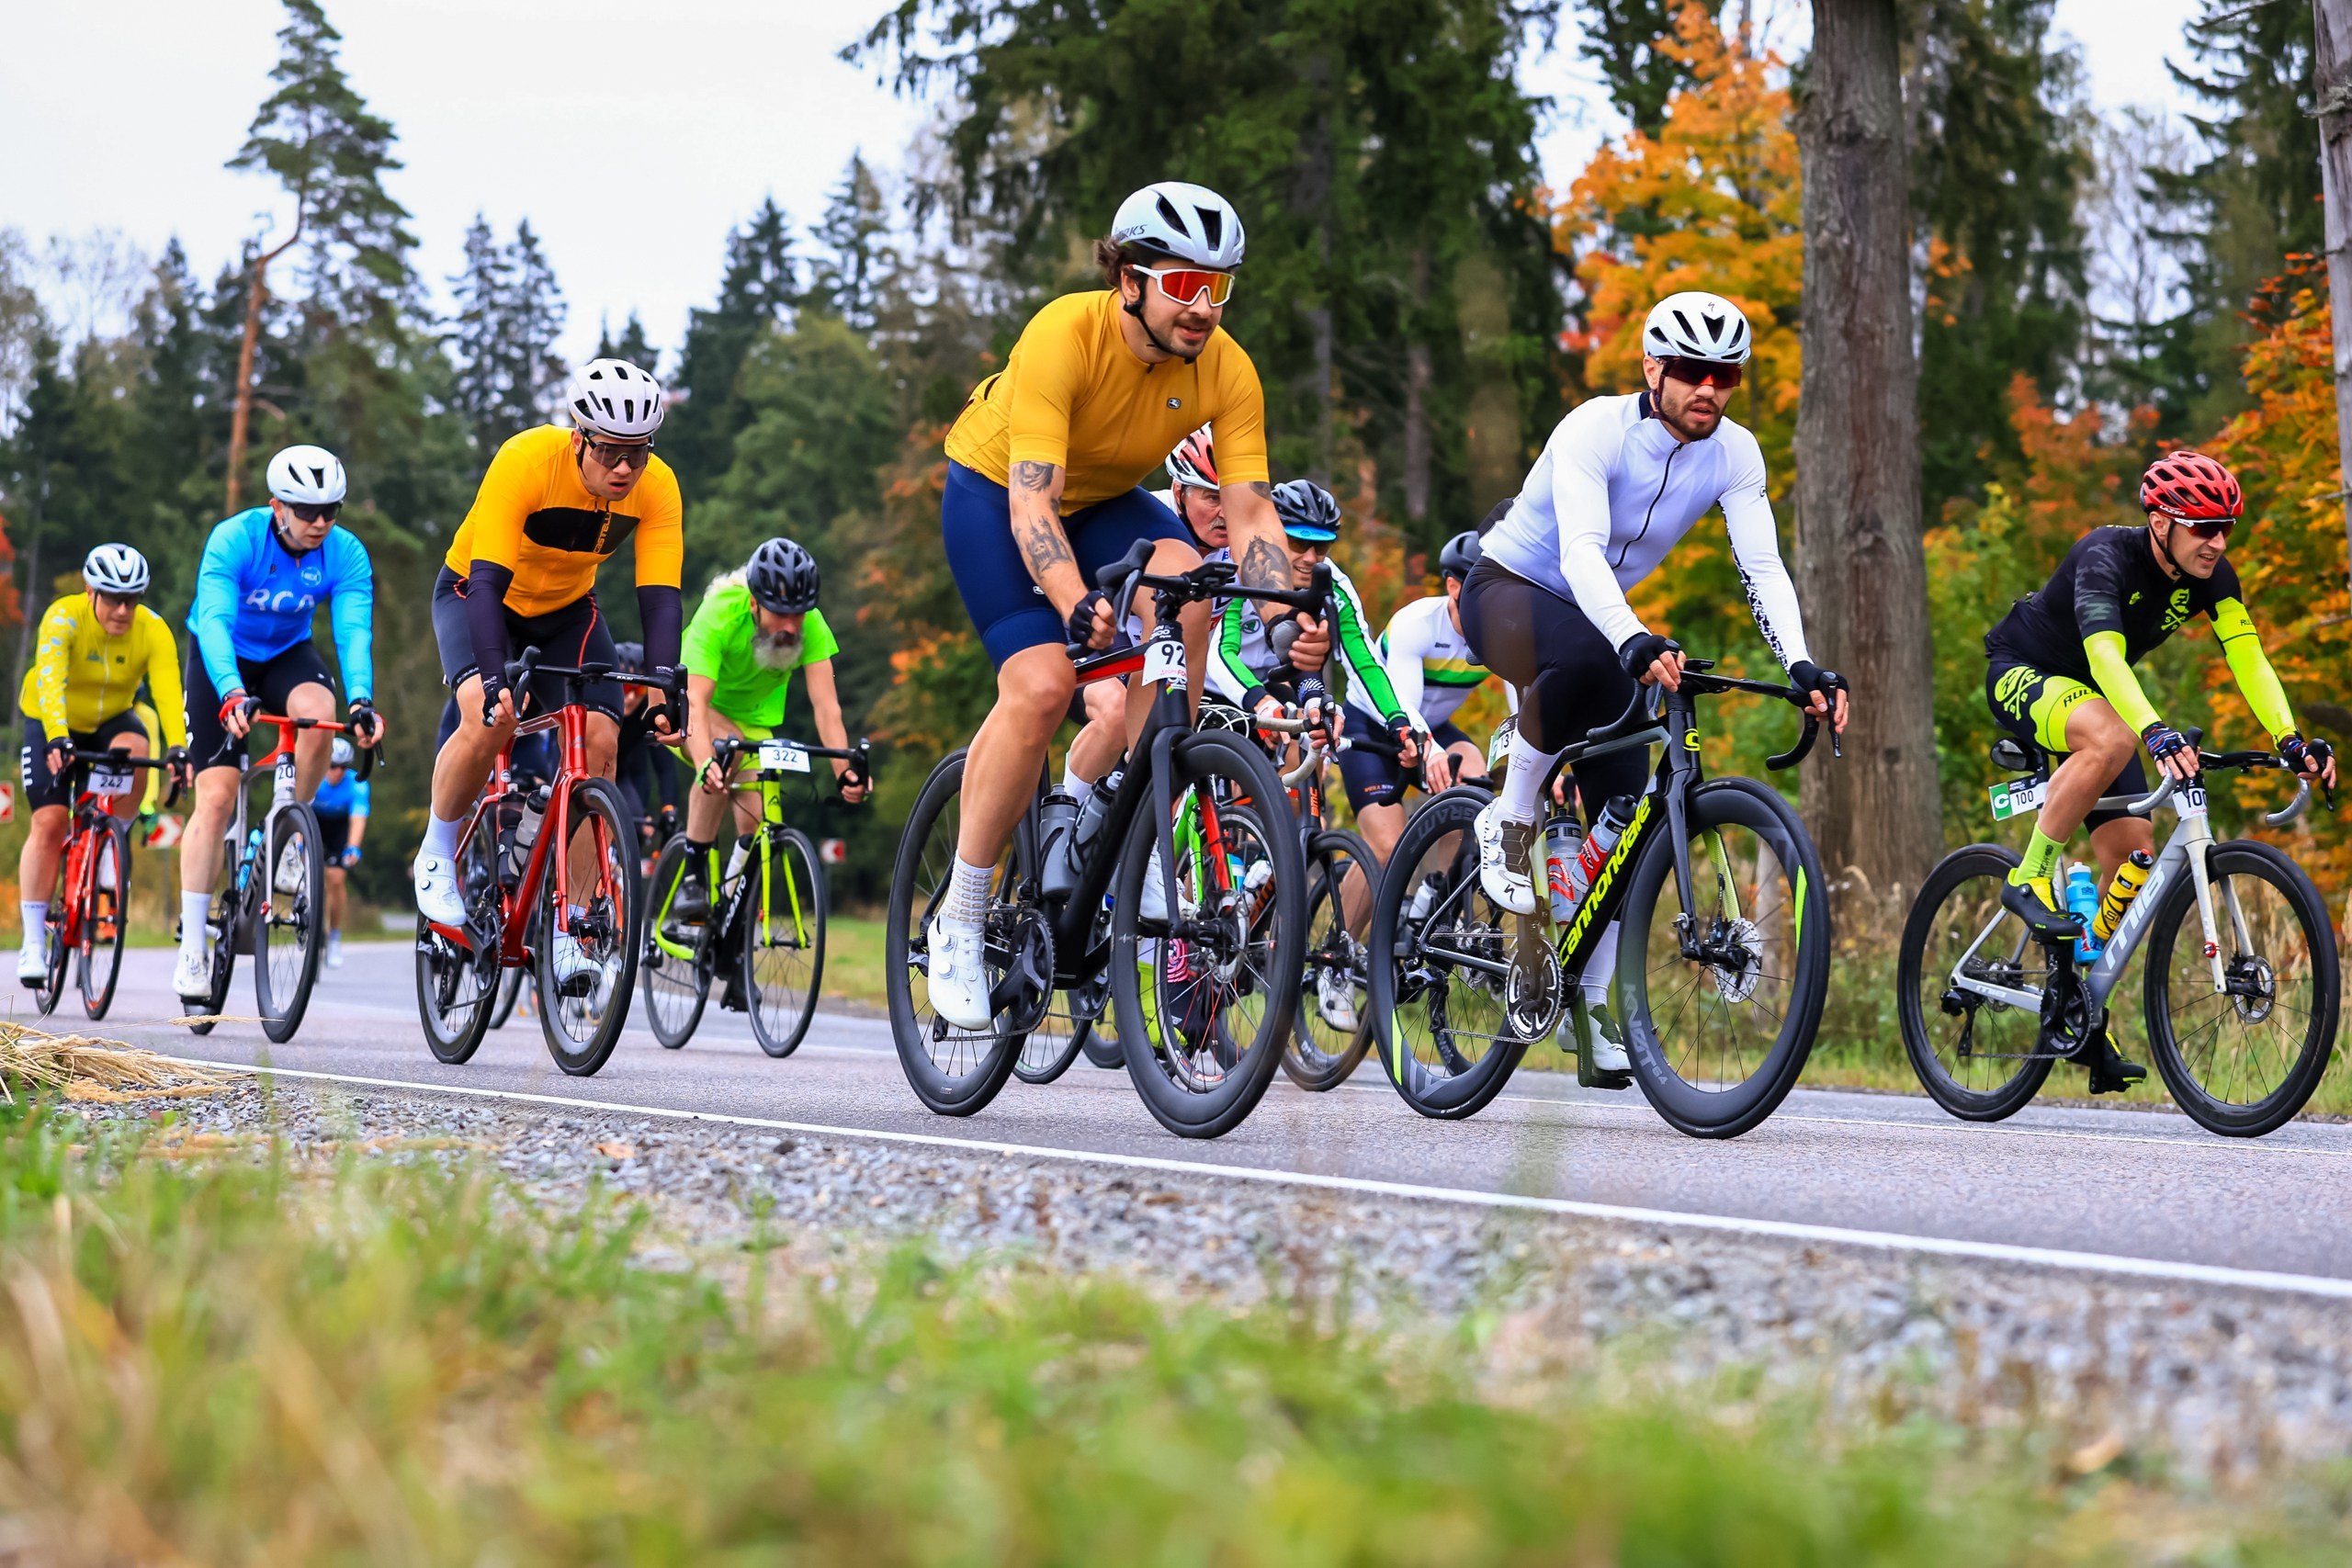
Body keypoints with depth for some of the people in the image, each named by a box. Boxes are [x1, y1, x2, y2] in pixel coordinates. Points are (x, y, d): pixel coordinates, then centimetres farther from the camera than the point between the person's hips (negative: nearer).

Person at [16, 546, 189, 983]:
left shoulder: (153, 631, -23)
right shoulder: (63, 618, -28)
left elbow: (168, 692, -35)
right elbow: (50, 681, -42)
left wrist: (177, 748, -51)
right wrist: (57, 738, -58)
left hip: (112, 721, 1)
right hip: (51, 724, -1)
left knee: (133, 750, -33)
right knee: (48, 822, -14)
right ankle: (33, 943, -6)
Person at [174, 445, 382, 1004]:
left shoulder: (347, 554, -19)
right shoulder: (234, 539, -27)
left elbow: (354, 631, -28)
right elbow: (214, 622, -37)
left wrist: (362, 700, -47)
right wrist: (232, 694, -53)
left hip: (288, 654, 2)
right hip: (224, 662, -2)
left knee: (318, 711, -34)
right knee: (216, 796, -13)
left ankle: (289, 839, -10)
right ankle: (192, 947, -7)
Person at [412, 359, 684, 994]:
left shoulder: (657, 488, -23)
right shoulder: (526, 461, -33)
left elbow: (660, 598, -25)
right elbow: (487, 579, -37)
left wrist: (668, 691, -40)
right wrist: (493, 679, -49)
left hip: (568, 608, 4)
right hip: (476, 592, -4)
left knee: (601, 741, -16)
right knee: (490, 717, -31)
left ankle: (567, 932, -9)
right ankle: (437, 857, -5)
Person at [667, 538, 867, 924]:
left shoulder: (810, 625, -26)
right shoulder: (720, 614, -35)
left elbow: (825, 704, -31)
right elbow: (696, 701, -43)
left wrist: (845, 771, -46)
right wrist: (705, 763, -61)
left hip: (751, 715, 4)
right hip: (686, 707, -4)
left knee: (755, 824, -13)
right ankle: (692, 875, -27)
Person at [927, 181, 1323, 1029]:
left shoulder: (1227, 371, -21)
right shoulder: (1062, 336, -33)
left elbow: (1251, 515, -21)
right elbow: (1032, 505, -39)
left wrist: (1292, 616, -39)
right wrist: (1078, 607, -55)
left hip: (1106, 501, 4)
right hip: (994, 490, -4)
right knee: (1042, 686, -25)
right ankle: (960, 920, -11)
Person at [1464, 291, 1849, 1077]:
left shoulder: (1734, 453, -10)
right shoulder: (1595, 429, -26)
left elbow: (1762, 566, -18)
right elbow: (1580, 549, -39)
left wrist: (1801, 666, -36)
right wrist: (1635, 643, -56)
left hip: (1597, 616, 6)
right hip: (1505, 591, -6)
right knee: (1585, 659, -42)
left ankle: (1592, 1004, 7)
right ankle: (1510, 821, -20)